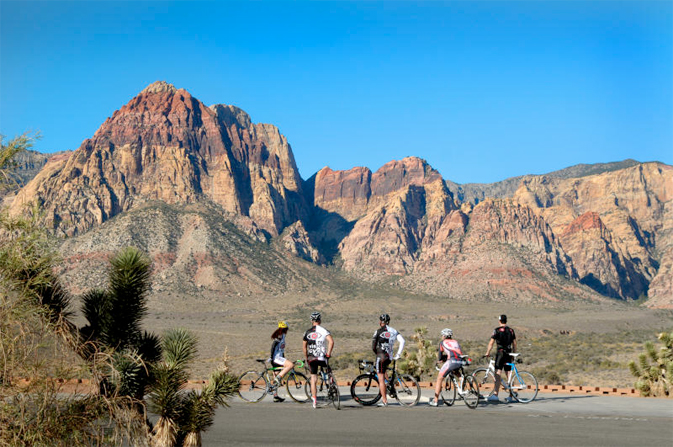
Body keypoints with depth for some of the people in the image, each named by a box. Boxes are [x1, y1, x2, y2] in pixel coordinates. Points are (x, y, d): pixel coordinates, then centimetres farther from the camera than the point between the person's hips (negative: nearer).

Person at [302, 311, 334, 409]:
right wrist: (328, 354, -10)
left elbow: (304, 347, 13)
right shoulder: (323, 330, -2)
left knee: (313, 379, 6)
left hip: (311, 358, 3)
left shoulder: (307, 332, 10)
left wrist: (306, 359, 22)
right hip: (321, 358, -3)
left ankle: (314, 400, 2)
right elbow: (331, 341, -17)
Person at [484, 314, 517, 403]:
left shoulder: (497, 330, -4)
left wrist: (487, 353, -1)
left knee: (497, 374, -12)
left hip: (500, 353, -5)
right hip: (508, 354, 5)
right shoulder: (511, 330, 11)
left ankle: (495, 395, -22)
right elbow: (514, 344, 13)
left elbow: (491, 343, -8)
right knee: (509, 375, 11)